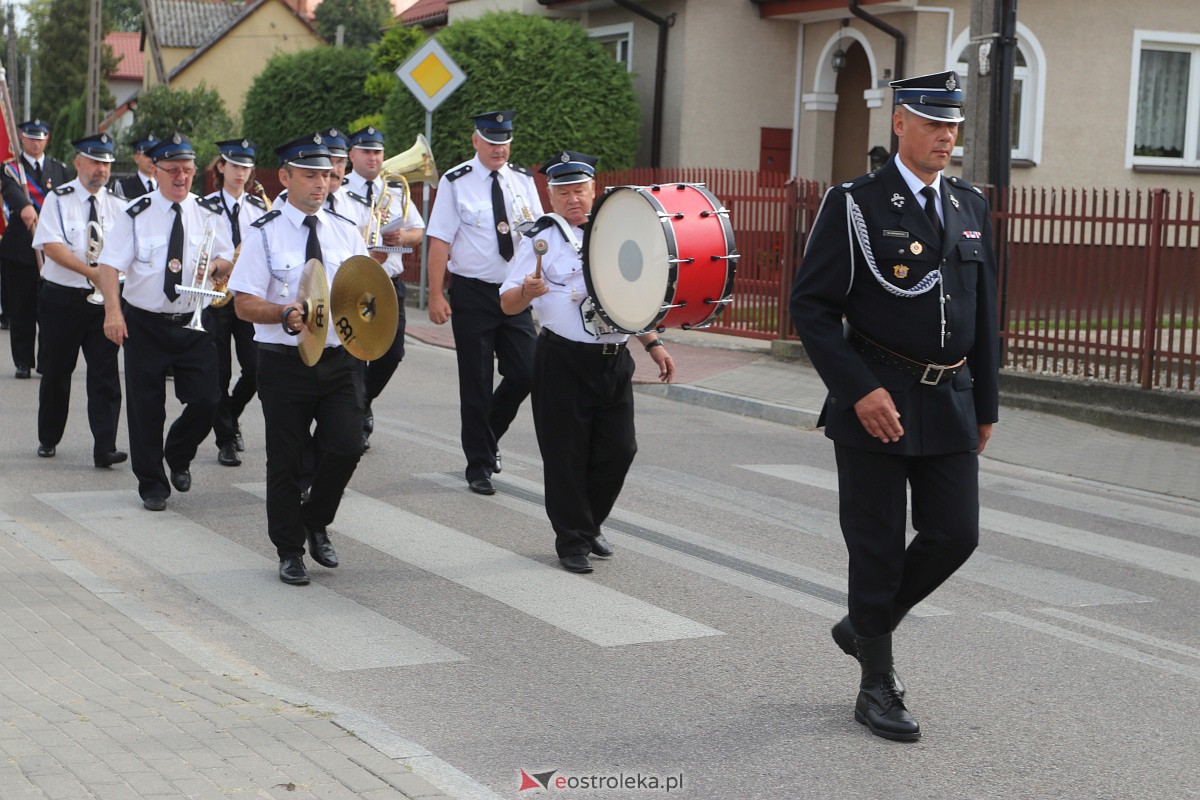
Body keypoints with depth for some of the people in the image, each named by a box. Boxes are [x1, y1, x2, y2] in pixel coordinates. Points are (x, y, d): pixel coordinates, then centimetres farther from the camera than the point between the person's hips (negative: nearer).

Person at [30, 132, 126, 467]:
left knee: (105, 375, -5)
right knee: (55, 372, 10)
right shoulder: (58, 200, -3)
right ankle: (48, 439, 27)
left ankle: (104, 448, -6)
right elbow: (51, 245, -14)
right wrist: (90, 271, -22)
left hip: (103, 301, 2)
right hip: (61, 298, -2)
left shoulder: (117, 206, 6)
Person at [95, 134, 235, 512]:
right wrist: (113, 311, -25)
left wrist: (215, 266, -12)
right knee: (145, 407, 3)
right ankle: (152, 484, 17)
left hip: (194, 323, 2)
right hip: (144, 322, -2)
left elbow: (227, 261, 12)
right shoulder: (135, 214, -5)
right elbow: (110, 265, -12)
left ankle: (178, 455, 25)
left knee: (206, 400, -5)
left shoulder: (210, 213, 5)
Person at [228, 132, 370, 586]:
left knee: (346, 448, -8)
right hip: (285, 362, -3)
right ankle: (290, 551, 21)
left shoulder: (346, 231, 9)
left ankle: (316, 523, 20)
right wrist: (285, 314, -25)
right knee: (285, 459, 5)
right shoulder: (265, 234, -3)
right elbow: (244, 303, -7)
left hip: (340, 358, 3)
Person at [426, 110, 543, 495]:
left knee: (525, 373, 1)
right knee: (476, 382, 2)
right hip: (473, 293, -4)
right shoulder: (455, 183, -7)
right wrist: (436, 295, -16)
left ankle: (489, 436, 27)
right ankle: (479, 465, 14)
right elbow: (439, 241, -10)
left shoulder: (523, 180, 7)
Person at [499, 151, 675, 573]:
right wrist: (527, 291, -28)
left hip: (615, 361, 5)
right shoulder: (542, 239, -3)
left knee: (619, 449, 4)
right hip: (563, 361, -4)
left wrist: (653, 344, 15)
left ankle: (590, 525, 26)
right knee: (566, 453, -1)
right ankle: (572, 540, 13)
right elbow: (507, 304, -6)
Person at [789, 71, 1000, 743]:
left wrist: (986, 405, 14)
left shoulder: (972, 207, 11)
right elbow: (811, 306, -10)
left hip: (950, 404, 5)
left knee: (956, 535, 4)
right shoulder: (854, 205, -7)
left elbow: (985, 313, 16)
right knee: (879, 548, 2)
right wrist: (860, 391, -18)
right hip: (875, 403, -5)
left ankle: (866, 625, 28)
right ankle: (878, 688, 17)